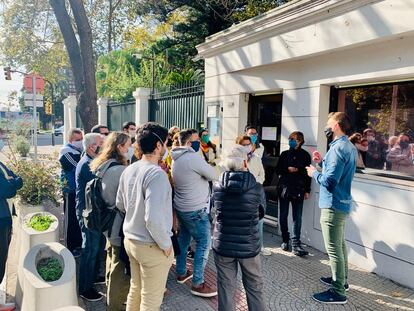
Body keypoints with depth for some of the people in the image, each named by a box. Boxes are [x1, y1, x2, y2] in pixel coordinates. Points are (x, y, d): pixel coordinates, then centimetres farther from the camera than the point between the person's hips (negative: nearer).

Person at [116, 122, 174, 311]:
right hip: (151, 246, -7)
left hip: (130, 240, 8)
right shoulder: (156, 174, -24)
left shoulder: (128, 170, 2)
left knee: (135, 290, 24)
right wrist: (166, 245, -17)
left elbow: (120, 204, 14)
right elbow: (153, 219, -30)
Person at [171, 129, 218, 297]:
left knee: (183, 239, 20)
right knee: (203, 244, -1)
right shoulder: (193, 157, -22)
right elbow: (213, 175, -14)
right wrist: (205, 166, 4)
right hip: (195, 209, -9)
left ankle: (181, 273, 34)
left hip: (181, 207, 10)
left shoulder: (177, 159, 7)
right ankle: (198, 284, 5)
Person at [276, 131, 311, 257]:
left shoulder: (305, 155, 4)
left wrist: (307, 190, 1)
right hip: (284, 188, 2)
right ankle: (285, 240, 22)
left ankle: (296, 244, -2)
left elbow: (308, 173, 4)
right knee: (283, 216, 8)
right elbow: (278, 170, 10)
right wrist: (287, 169, -10)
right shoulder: (284, 154, 8)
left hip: (298, 189, -2)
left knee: (297, 218, -5)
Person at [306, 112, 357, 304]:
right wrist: (322, 162, 13)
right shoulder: (349, 146, 12)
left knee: (334, 249, -2)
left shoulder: (338, 147, -21)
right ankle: (341, 280, 37)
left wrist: (314, 173, -9)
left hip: (333, 205, -11)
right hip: (342, 202, 11)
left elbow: (329, 181, -26)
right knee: (340, 245, 22)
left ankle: (338, 292, 8)